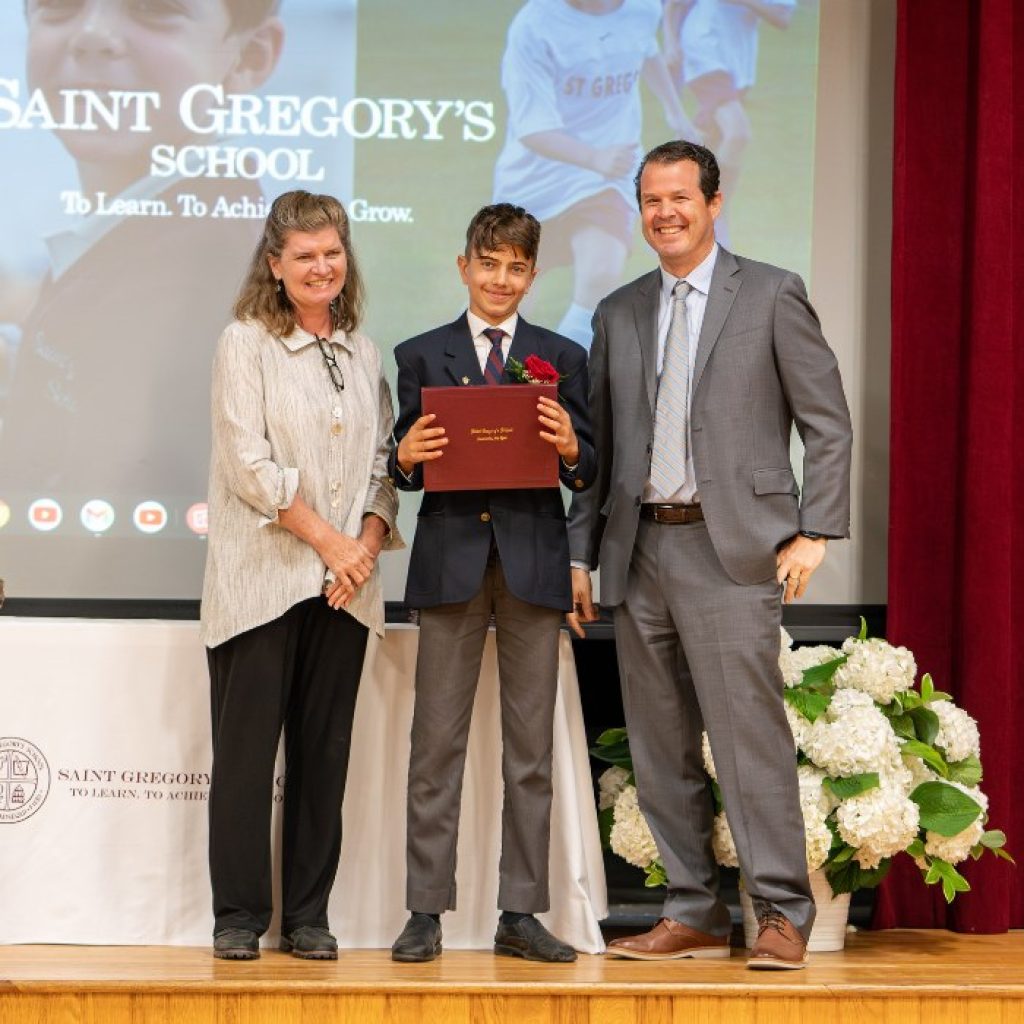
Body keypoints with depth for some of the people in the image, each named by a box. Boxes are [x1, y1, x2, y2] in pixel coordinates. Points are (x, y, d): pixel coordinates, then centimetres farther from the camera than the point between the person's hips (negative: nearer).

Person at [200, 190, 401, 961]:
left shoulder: (363, 353, 13)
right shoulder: (246, 344, -1)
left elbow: (383, 462, 11)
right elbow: (248, 463, -10)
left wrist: (368, 545, -5)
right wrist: (327, 539, -12)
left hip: (345, 581, 4)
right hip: (262, 577, -4)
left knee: (324, 751, 6)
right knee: (246, 747, -2)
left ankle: (308, 916, 12)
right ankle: (239, 916, 6)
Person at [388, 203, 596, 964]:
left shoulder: (563, 357, 11)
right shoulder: (422, 355, 10)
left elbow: (588, 472, 6)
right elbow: (406, 467, 7)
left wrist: (570, 449, -15)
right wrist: (407, 457, -15)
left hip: (533, 559, 1)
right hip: (451, 558, -1)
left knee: (531, 745, 3)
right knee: (437, 742, 0)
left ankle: (521, 914, 9)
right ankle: (426, 910, 5)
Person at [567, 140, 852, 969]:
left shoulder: (772, 296, 2)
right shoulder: (619, 314, 16)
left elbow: (828, 424, 0)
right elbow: (599, 444, 17)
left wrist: (815, 533, -8)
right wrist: (581, 552, 10)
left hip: (731, 550, -5)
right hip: (640, 551, 5)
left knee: (750, 736, -9)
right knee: (662, 749, 7)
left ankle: (783, 914, -1)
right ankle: (694, 915, 15)